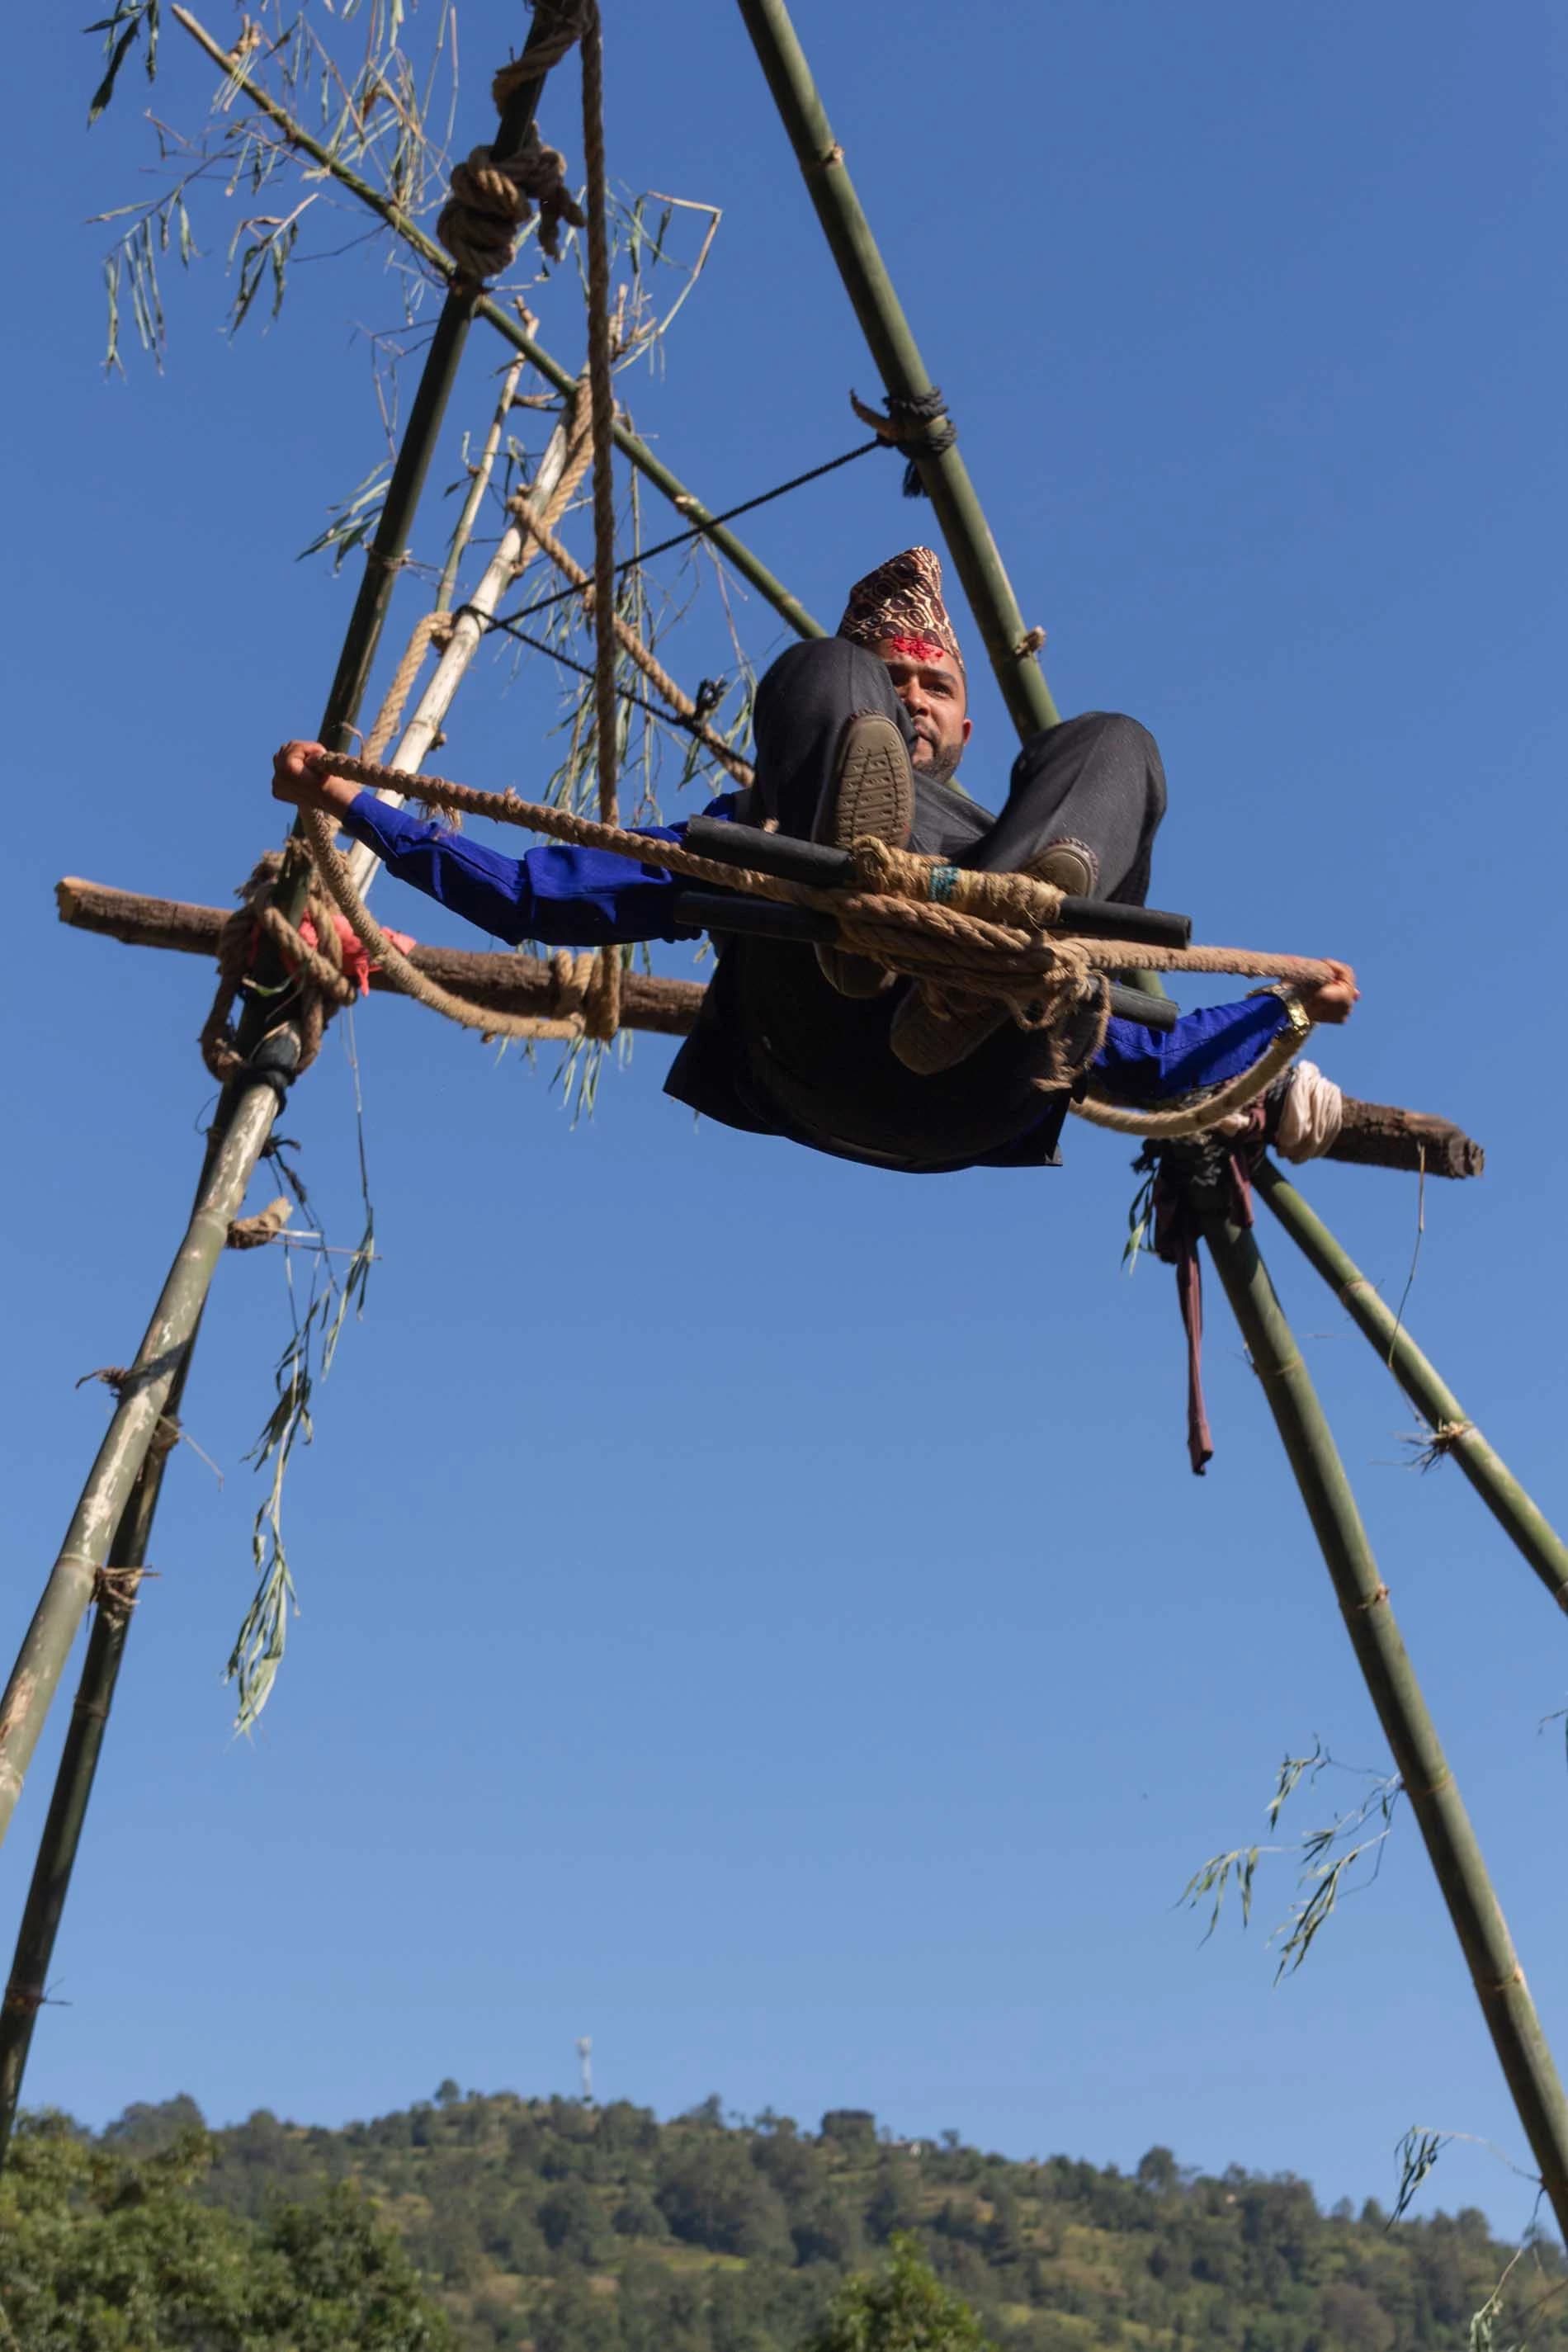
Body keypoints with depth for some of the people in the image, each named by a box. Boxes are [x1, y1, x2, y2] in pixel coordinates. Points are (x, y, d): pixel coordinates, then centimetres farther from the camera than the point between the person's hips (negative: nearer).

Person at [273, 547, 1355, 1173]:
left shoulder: (1024, 859, 41)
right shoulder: (754, 828, 37)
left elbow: (1148, 1063, 40)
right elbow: (535, 896, 29)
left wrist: (1288, 1002, 35)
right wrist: (354, 804, 24)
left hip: (983, 1084, 2)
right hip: (821, 1065, -1)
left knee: (1111, 741, -3)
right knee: (821, 670, -3)